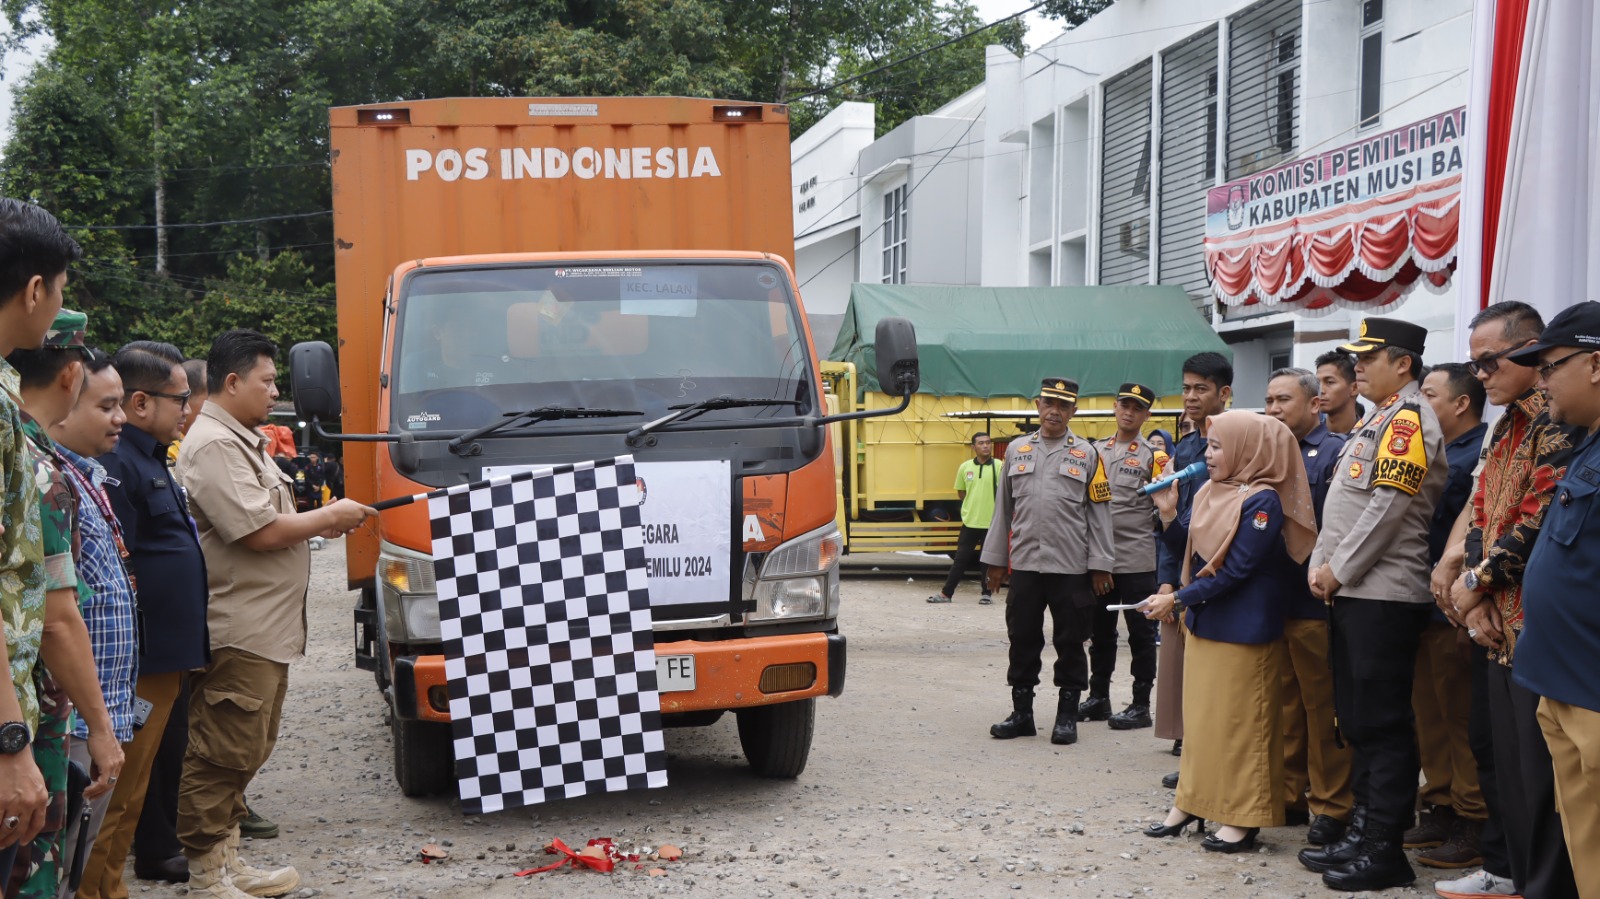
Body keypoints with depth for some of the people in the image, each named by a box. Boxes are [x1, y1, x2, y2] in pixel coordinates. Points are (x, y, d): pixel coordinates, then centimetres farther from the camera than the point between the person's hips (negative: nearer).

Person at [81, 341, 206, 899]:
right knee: (120, 790, -5)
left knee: (135, 777, 18)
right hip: (141, 663, -10)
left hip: (166, 658, 10)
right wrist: (125, 657, -22)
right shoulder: (116, 464, -17)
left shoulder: (150, 459, 17)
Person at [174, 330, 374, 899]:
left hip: (266, 630, 11)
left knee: (245, 753, 15)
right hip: (236, 632, -11)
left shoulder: (244, 440, 20)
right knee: (222, 755, -6)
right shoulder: (213, 446, -15)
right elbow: (260, 532, -21)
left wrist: (318, 525, 13)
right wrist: (329, 518, -7)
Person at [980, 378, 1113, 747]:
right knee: (1022, 640, 7)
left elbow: (1099, 513, 1)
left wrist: (1099, 565, -4)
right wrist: (995, 559, 11)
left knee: (1070, 644, 4)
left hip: (1071, 568, -2)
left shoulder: (1087, 454, 2)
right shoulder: (1017, 450, 9)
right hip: (1024, 564, 2)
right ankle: (1022, 714, 18)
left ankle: (1067, 717, 14)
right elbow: (1003, 507, 13)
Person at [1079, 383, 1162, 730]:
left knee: (1140, 633, 1)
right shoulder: (1096, 451, 11)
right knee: (1100, 630, 13)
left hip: (1136, 559, -5)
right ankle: (1099, 698, 24)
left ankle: (1141, 705, 8)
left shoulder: (1152, 456, -2)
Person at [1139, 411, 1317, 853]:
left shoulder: (1263, 501, -17)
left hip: (1242, 629, -8)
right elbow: (1188, 551, 11)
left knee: (1238, 720, -1)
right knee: (1199, 713, 14)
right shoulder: (1209, 493, 7)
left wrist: (1176, 599, -18)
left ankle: (1243, 818, 7)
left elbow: (1236, 570, -21)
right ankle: (1190, 803, 22)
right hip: (1203, 622, 8)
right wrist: (1168, 514, -6)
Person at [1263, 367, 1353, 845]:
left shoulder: (1335, 452, -7)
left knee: (1323, 705, 1)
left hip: (1314, 604, -7)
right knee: (1286, 703, 14)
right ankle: (1290, 795, 23)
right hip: (1271, 600, 7)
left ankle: (1330, 806, 9)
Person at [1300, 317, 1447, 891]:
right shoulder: (1377, 420, 19)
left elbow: (1386, 507, -19)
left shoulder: (1408, 418, -11)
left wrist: (1338, 570, -13)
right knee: (1357, 720, 13)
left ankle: (1385, 851, -2)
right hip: (1352, 592, 10)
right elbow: (1343, 504, 20)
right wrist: (1320, 564, 7)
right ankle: (1361, 835, 21)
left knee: (1381, 724, -6)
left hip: (1383, 596, -10)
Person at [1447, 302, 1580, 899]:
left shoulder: (1558, 420, -13)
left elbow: (1540, 519, -20)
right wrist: (1475, 600, 0)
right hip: (1502, 625, 9)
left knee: (1542, 776, -5)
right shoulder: (1507, 427, 17)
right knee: (1511, 769, 14)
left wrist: (1475, 582, -9)